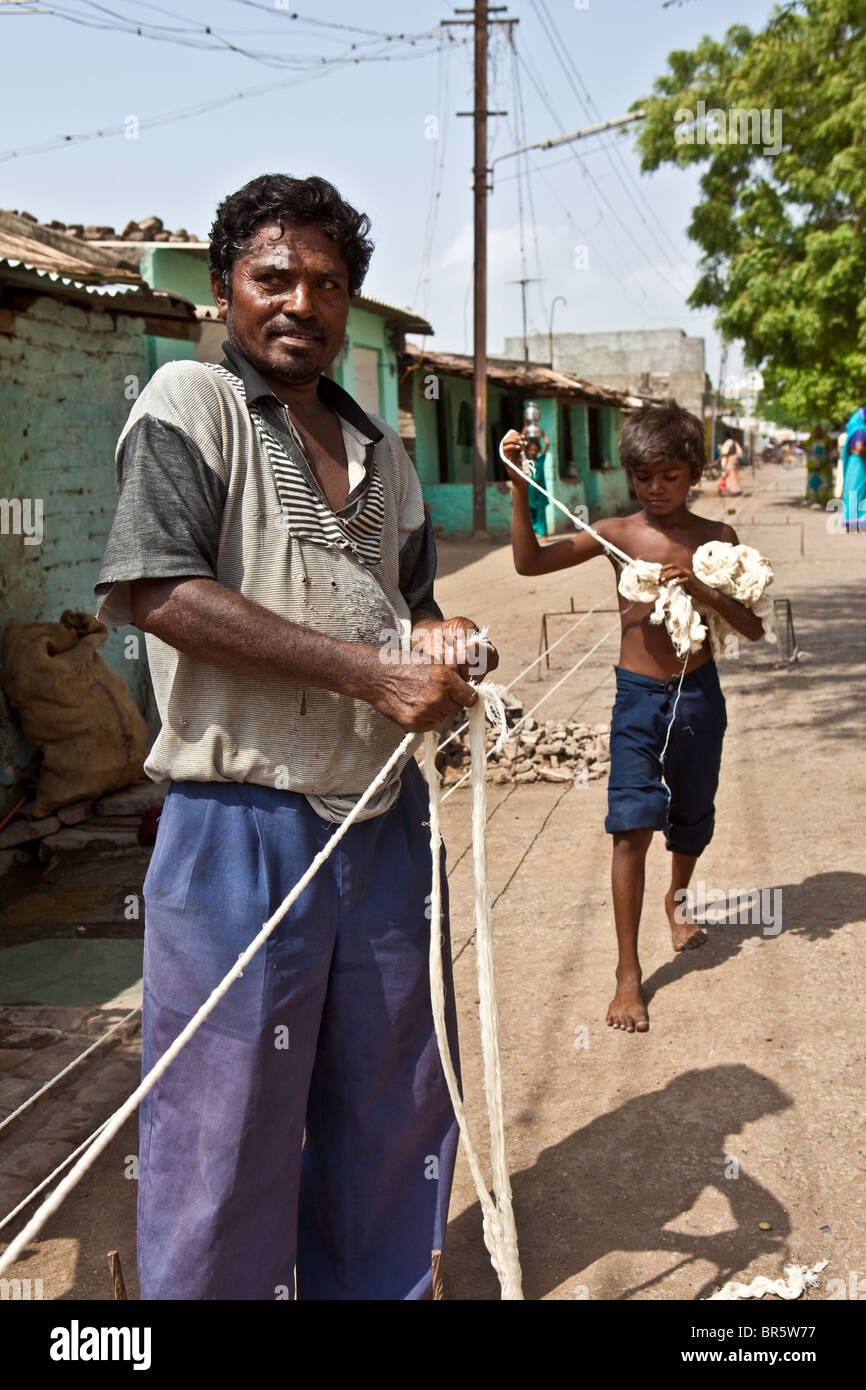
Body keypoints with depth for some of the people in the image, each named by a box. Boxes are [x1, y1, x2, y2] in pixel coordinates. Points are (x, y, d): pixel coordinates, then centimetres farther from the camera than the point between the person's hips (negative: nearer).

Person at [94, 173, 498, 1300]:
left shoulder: (379, 447, 15)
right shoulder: (193, 403, -5)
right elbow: (154, 590, -19)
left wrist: (441, 639, 0)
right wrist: (376, 672, -20)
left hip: (385, 815, 7)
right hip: (246, 822, -7)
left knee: (393, 1108, 19)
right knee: (229, 1132, 5)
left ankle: (375, 1287, 40)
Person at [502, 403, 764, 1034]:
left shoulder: (716, 538, -2)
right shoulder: (619, 533, -3)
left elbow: (754, 627, -4)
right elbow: (530, 562, -9)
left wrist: (703, 591, -22)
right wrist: (520, 485, -18)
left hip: (700, 695, 2)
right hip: (637, 698, -2)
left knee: (693, 818, 19)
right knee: (632, 827, -12)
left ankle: (678, 899, 51)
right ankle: (628, 974, -4)